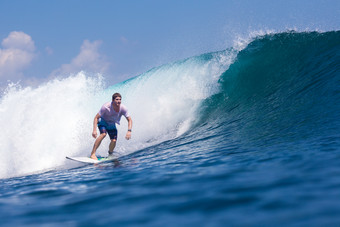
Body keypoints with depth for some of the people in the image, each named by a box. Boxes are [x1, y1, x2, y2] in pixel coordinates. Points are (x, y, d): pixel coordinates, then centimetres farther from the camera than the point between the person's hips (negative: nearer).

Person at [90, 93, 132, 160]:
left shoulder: (123, 108, -24)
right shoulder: (106, 107, -33)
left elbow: (129, 120, -15)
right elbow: (96, 118, -25)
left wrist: (129, 131, -30)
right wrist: (94, 130, -35)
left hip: (112, 124, 3)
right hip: (103, 121, -3)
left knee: (114, 141, -14)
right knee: (103, 134, -32)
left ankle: (110, 155, 17)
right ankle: (93, 154, -28)